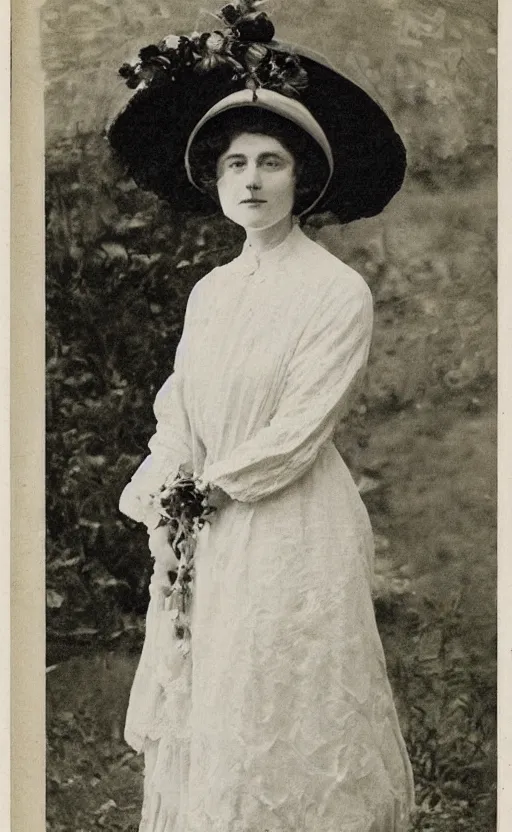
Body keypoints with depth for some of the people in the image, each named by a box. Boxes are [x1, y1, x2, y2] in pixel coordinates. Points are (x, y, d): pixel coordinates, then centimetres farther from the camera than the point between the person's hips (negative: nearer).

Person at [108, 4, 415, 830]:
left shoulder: (339, 291, -12)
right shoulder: (210, 291, 9)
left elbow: (297, 435, -15)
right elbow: (177, 413, 8)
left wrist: (207, 486, -8)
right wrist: (160, 514, -4)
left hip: (293, 535, -6)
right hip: (208, 538, 6)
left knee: (280, 719, 2)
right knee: (200, 709, 12)